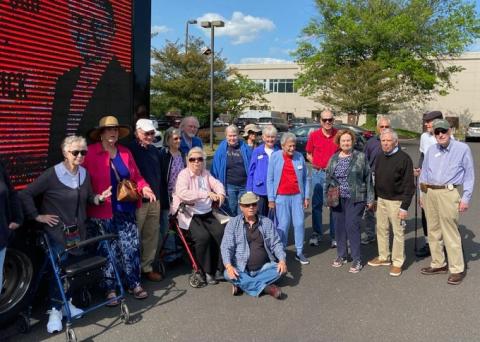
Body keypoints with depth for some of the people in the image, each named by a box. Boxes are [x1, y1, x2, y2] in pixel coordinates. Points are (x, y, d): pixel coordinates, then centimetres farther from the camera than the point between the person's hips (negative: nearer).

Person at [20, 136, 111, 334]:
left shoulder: (84, 174, 4)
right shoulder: (52, 174, -14)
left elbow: (89, 198, 16)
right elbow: (26, 194, -10)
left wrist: (100, 198, -5)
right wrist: (37, 216, -12)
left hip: (78, 231, 6)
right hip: (57, 231, -5)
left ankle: (67, 304, 30)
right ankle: (55, 311, 7)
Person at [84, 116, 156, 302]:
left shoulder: (125, 152, 10)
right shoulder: (91, 153, -7)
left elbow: (136, 176, 11)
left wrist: (144, 188, -6)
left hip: (125, 210, 5)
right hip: (102, 212, -4)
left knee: (132, 246, 6)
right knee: (108, 250, 4)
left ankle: (133, 284, 21)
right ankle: (110, 288, 18)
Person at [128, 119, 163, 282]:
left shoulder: (154, 151, 15)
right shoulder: (130, 150, -8)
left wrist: (160, 195, 20)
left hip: (155, 201, 7)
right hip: (138, 201, -7)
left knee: (152, 235, 11)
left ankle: (147, 267, 22)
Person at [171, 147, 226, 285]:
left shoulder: (206, 173, 14)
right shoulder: (184, 174, -6)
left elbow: (217, 183, 5)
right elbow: (182, 193, -23)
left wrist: (220, 193, -20)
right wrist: (206, 193, -30)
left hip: (207, 214, 6)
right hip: (189, 215, -6)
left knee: (221, 233, -17)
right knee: (203, 236, -27)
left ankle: (219, 267, -4)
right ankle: (205, 272, -11)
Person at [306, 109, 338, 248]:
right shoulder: (314, 135, 2)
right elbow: (308, 154, 11)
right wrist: (315, 163, -3)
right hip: (318, 173, 1)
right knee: (316, 204, 7)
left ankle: (334, 236, 14)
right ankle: (317, 233, 18)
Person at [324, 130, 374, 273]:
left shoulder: (360, 157, -1)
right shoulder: (334, 158, 9)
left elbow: (368, 178, -1)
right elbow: (327, 179, 13)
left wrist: (369, 198, -3)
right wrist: (326, 197, 9)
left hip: (355, 199, -4)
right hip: (337, 199, 4)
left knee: (352, 226, -7)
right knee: (339, 227, 8)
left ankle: (357, 260, 4)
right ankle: (341, 255, 24)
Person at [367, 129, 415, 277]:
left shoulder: (404, 158, -13)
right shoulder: (380, 157, 8)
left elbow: (408, 185, -14)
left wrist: (404, 207, -16)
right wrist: (373, 199, 13)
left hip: (396, 201, -6)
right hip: (381, 199, 6)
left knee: (398, 232, 2)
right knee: (381, 229, 14)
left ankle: (397, 262, 14)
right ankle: (383, 257, 29)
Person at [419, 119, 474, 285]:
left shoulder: (462, 149, -2)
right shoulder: (431, 150, 11)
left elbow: (469, 175, -2)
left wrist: (466, 198, -6)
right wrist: (422, 194, 15)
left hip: (448, 193, -5)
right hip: (429, 193, 6)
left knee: (450, 233, -5)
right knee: (433, 231, 12)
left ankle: (457, 269, 6)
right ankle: (438, 264, 24)